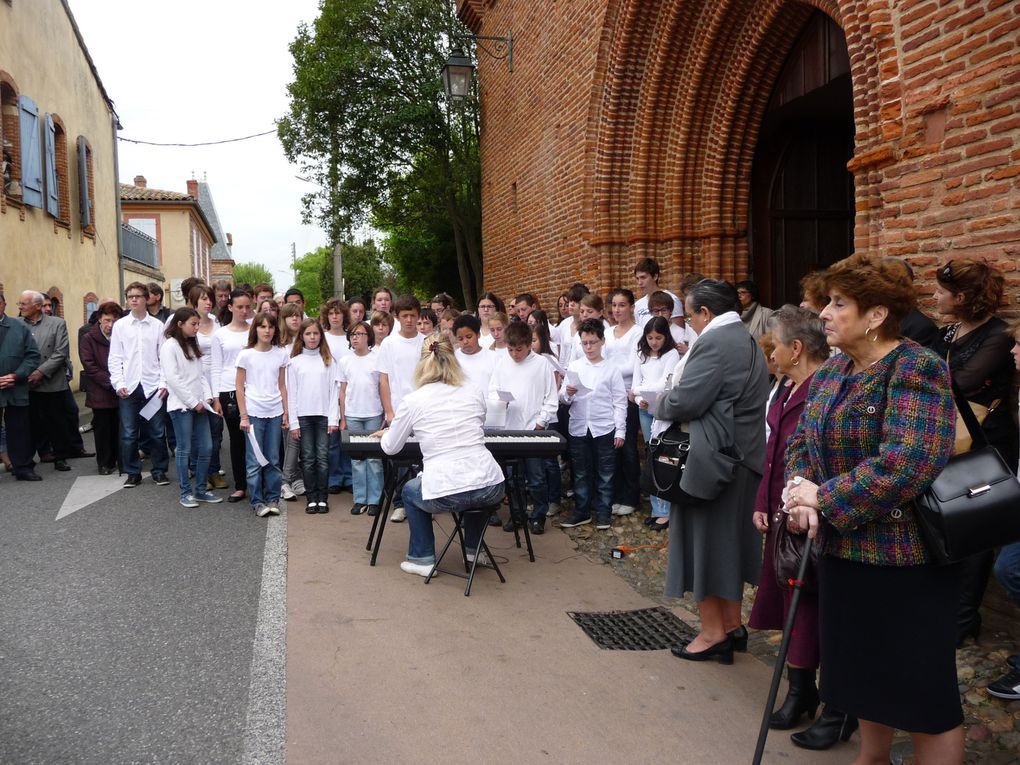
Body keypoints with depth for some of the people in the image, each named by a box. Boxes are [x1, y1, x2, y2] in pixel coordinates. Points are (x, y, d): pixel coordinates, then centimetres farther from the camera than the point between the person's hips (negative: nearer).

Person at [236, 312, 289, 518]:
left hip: (275, 412, 3)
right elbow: (239, 386, -2)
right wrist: (243, 415, -6)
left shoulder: (281, 354, 5)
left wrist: (285, 412, 6)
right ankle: (257, 501, 10)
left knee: (273, 459, 8)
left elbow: (282, 385, 10)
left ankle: (273, 499, 17)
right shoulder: (246, 355, -3)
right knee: (254, 461, 2)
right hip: (254, 412, -2)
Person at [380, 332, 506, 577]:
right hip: (492, 489, 3)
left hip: (444, 494, -3)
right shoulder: (475, 393, 9)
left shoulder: (411, 401, 1)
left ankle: (422, 558, 28)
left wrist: (387, 433, 37)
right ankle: (473, 549, 42)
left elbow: (390, 448, 15)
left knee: (409, 491, 32)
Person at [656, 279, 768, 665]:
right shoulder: (749, 342, 13)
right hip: (743, 456, 10)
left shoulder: (712, 343, -19)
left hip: (711, 460, -10)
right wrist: (672, 401, 12)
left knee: (704, 542, 2)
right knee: (730, 540, 17)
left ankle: (713, 632, 11)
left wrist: (659, 403, -2)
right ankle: (732, 625, 27)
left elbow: (684, 401, -23)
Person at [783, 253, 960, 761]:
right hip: (844, 549, 8)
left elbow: (906, 462, -28)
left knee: (920, 688, 4)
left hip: (903, 556, -8)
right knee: (865, 676, 21)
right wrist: (800, 492, -12)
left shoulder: (916, 370, -17)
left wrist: (825, 498, -22)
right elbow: (802, 439, 9)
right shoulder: (832, 371, 9)